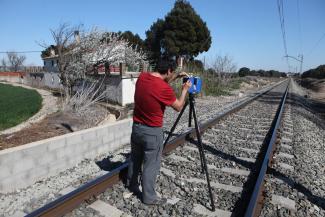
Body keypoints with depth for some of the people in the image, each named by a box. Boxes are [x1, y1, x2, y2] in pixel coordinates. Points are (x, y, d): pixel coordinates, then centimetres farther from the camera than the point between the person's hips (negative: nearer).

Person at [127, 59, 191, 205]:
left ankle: (131, 184, 44)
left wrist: (176, 77, 16)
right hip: (152, 131, -7)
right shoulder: (164, 89, -23)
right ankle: (149, 197, 23)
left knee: (135, 158, 23)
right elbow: (179, 107, -7)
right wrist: (185, 89, 6)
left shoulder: (142, 77, -2)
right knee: (151, 165, 8)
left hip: (136, 127, 8)